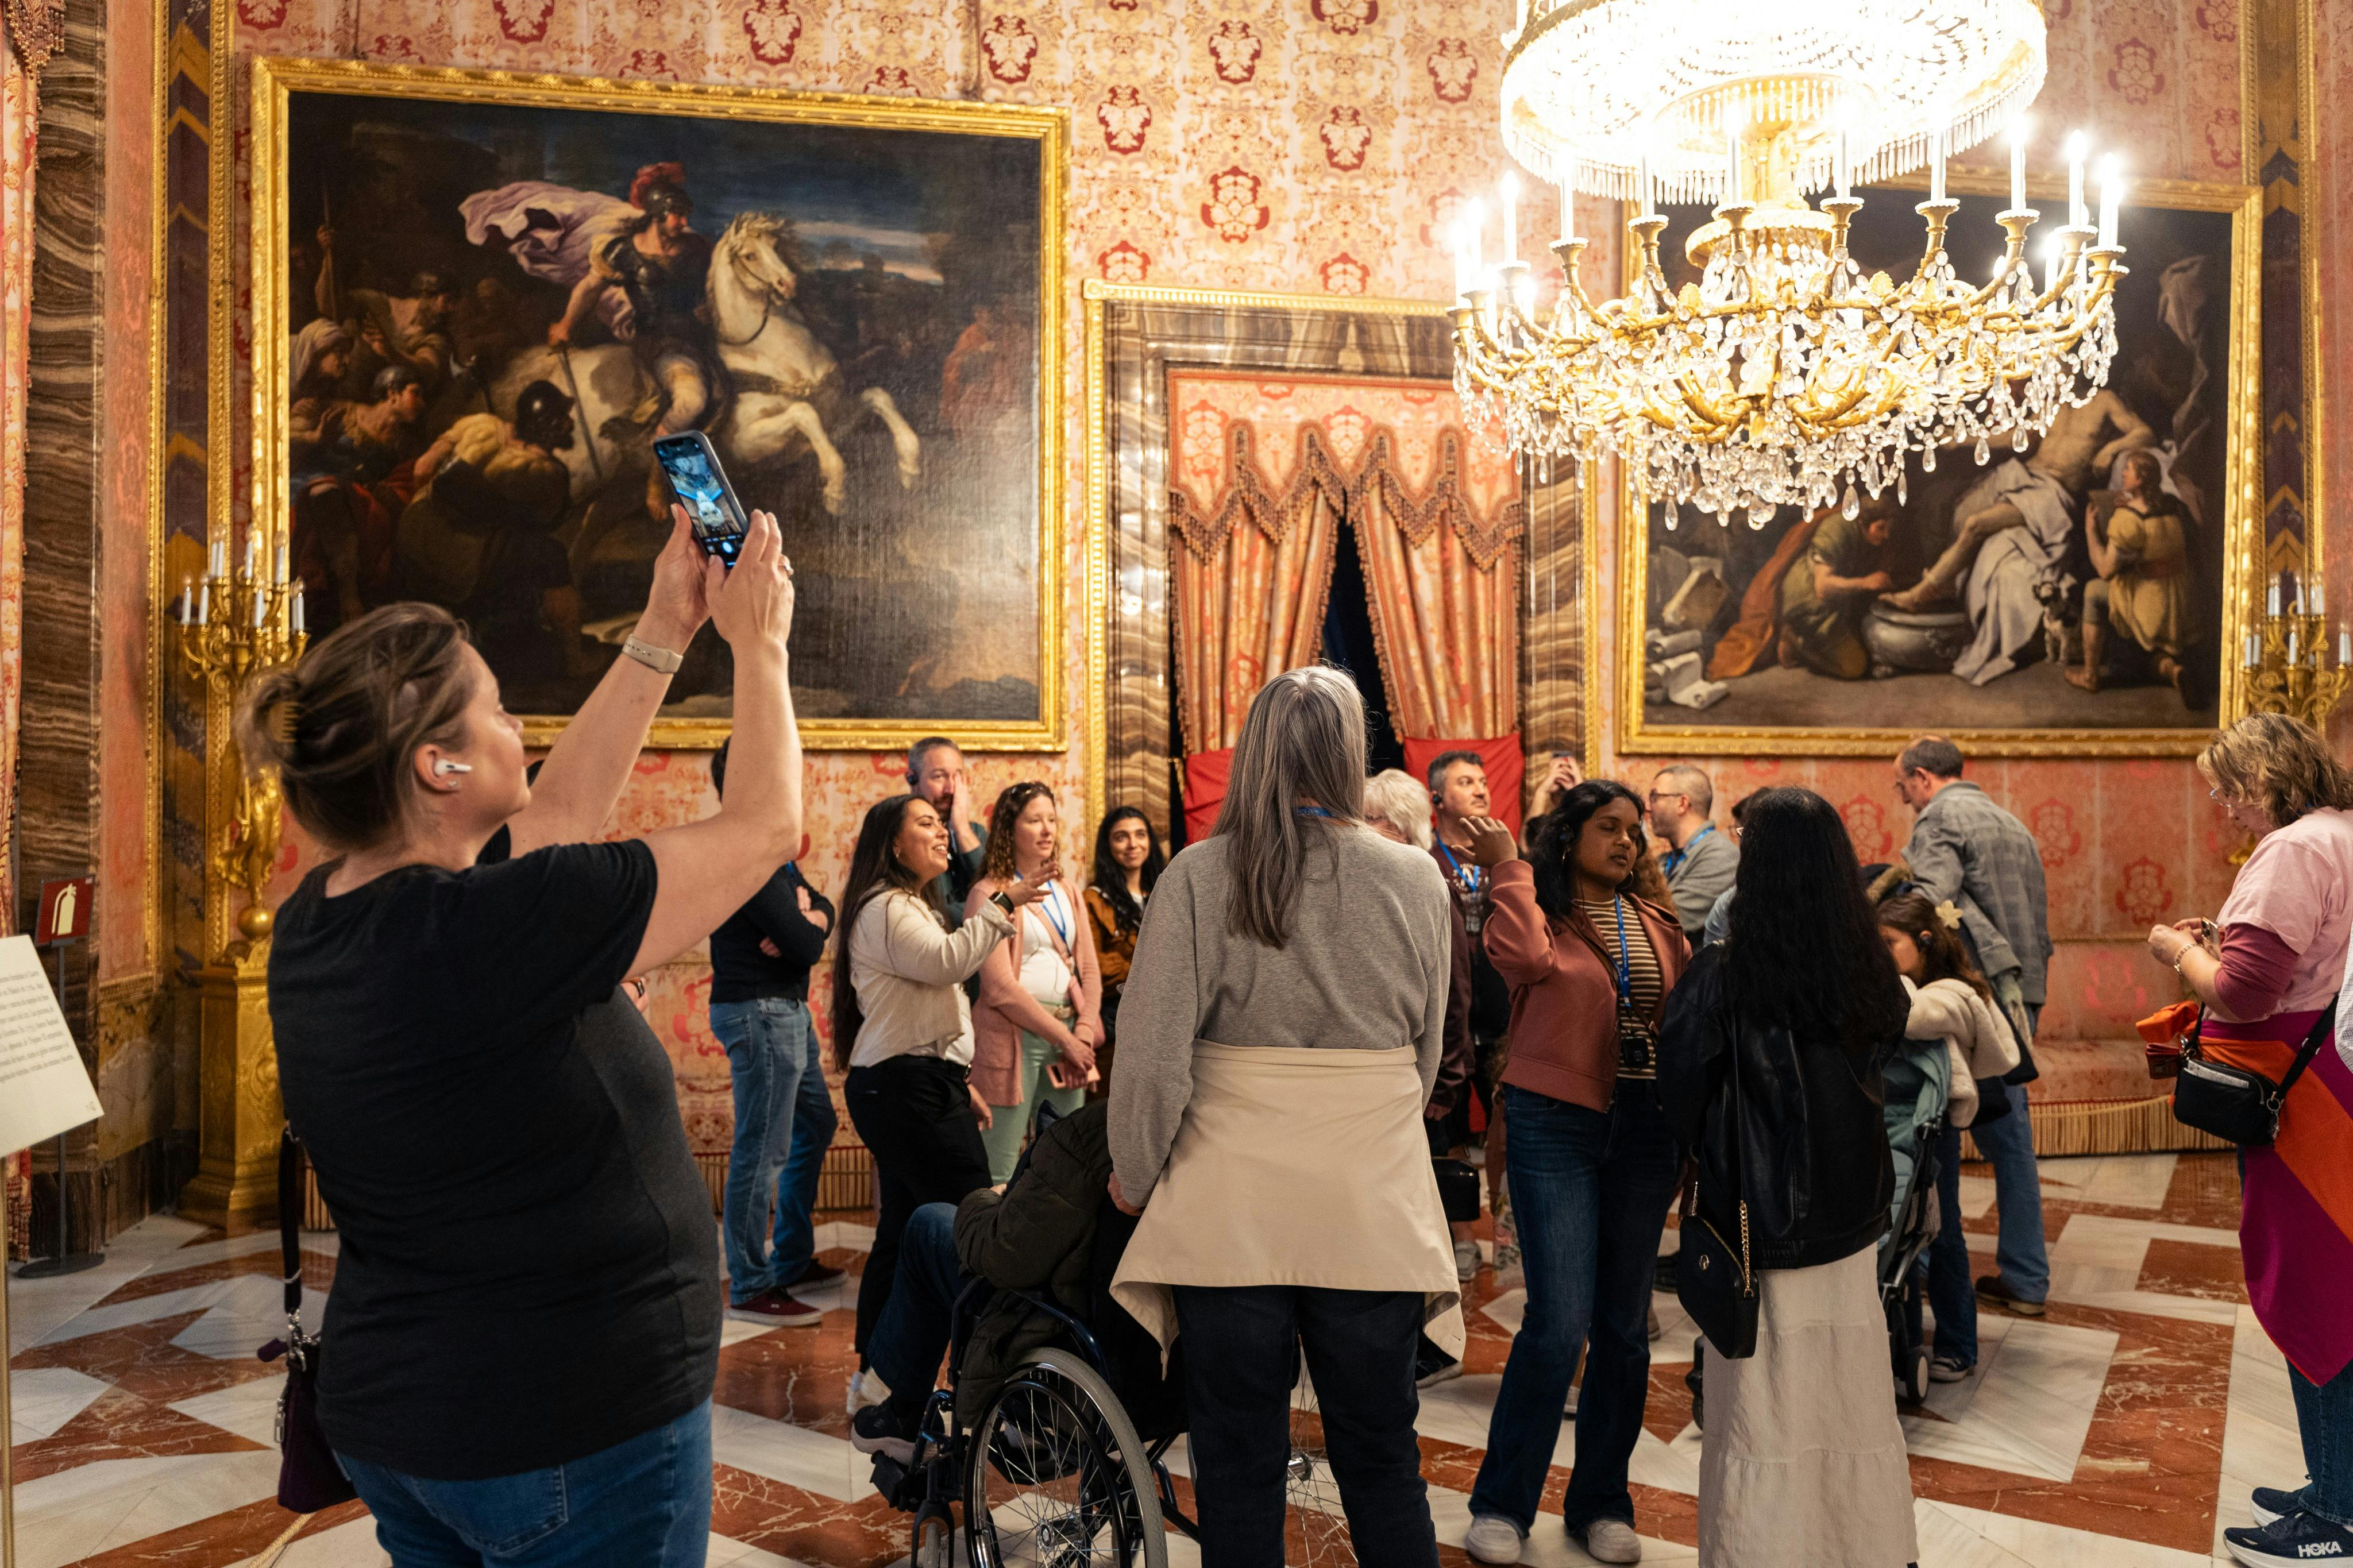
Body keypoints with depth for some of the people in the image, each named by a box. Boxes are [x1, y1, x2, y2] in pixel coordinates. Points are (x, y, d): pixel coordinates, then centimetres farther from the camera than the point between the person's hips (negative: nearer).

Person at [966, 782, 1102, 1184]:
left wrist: (1082, 1036, -2)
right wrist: (1064, 1038, -11)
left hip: (1069, 1037, 6)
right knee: (999, 1177, -4)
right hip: (1015, 1038, -6)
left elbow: (1089, 970, 12)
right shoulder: (989, 894, -5)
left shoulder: (1066, 892, 16)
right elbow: (999, 986, -12)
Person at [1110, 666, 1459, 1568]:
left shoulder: (1200, 875, -10)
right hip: (1374, 1213, 2)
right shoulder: (1416, 882, -3)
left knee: (1239, 1468, 14)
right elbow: (1426, 1056, 6)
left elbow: (1154, 1052, -12)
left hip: (1229, 1213, -1)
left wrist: (1137, 1175, 4)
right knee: (1381, 1460, 18)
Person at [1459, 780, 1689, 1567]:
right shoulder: (1534, 911, -1)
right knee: (1560, 1322, -7)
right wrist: (1511, 870, -13)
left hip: (1646, 1128, 5)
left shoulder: (1659, 926, 11)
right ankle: (1502, 1504, 12)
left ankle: (1601, 1503, 28)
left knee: (1625, 1324, 11)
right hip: (1555, 1125, -5)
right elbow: (1526, 958, -25)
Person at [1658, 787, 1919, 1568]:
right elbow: (1875, 1079, 9)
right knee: (1852, 1404, 18)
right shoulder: (1871, 975, -5)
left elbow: (1680, 1093, -10)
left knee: (1764, 1413, 7)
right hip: (1849, 1212, 4)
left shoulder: (1722, 975, -17)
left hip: (1756, 1218, -4)